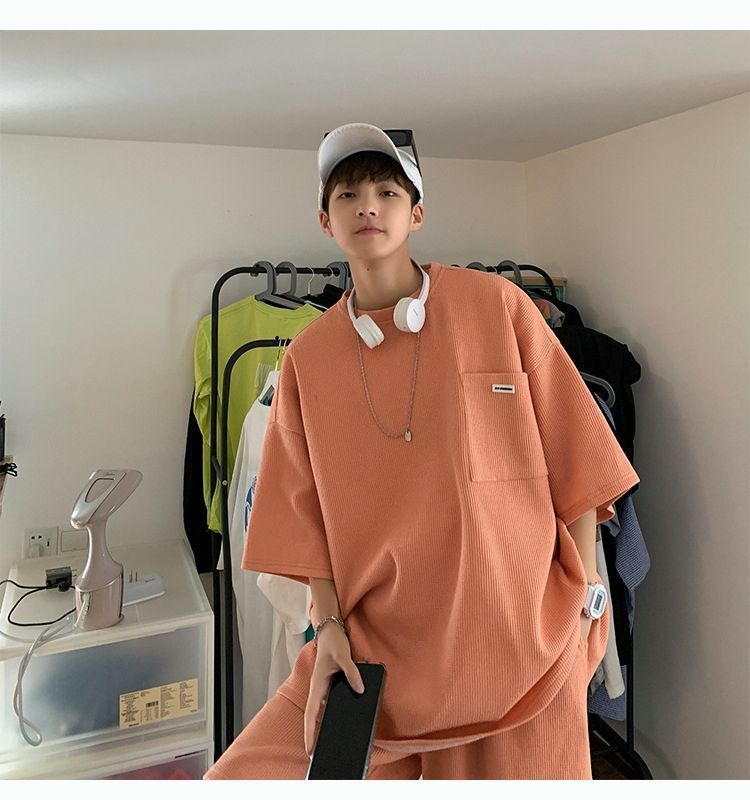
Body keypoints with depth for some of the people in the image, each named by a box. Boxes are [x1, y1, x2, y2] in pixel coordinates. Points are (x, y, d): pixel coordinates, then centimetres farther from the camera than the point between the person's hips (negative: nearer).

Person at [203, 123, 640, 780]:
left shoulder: (497, 305, -5)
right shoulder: (308, 356, 1)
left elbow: (571, 455, -2)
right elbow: (307, 508, 4)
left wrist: (586, 597, -2)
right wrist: (329, 625, -4)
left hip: (518, 630, -1)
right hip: (372, 643, 2)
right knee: (241, 778, 0)